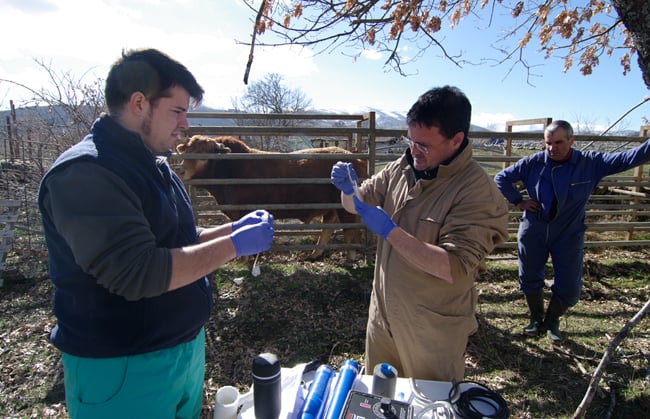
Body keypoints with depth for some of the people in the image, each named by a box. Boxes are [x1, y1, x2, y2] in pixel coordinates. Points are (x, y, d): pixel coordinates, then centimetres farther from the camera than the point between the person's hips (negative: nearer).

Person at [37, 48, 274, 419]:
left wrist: (232, 229, 0)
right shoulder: (84, 174, -21)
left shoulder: (153, 165, 8)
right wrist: (234, 245, -23)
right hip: (122, 369, -8)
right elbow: (137, 273, -29)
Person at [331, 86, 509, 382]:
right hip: (383, 314, 6)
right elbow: (355, 206, 8)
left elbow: (454, 268, -29)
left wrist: (390, 231, -30)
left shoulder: (477, 191, -22)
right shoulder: (399, 169, -4)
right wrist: (347, 190, -15)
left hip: (434, 331, -5)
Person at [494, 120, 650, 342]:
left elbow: (629, 158, -12)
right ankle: (536, 320, 36)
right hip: (533, 232, 0)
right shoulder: (534, 163, -7)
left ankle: (552, 322, 33)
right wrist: (518, 201, -5)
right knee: (529, 279, 12)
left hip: (569, 234, 0)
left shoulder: (591, 163, -6)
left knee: (569, 288, 5)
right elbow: (501, 177, 0)